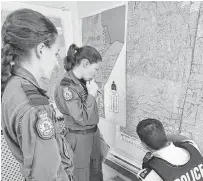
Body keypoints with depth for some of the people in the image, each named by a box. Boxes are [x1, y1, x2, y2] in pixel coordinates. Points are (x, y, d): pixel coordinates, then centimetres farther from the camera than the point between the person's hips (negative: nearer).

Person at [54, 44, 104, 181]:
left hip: (93, 132, 7)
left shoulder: (84, 81, 0)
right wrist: (91, 94, -20)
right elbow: (83, 118, -24)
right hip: (79, 137, -7)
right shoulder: (66, 87, -24)